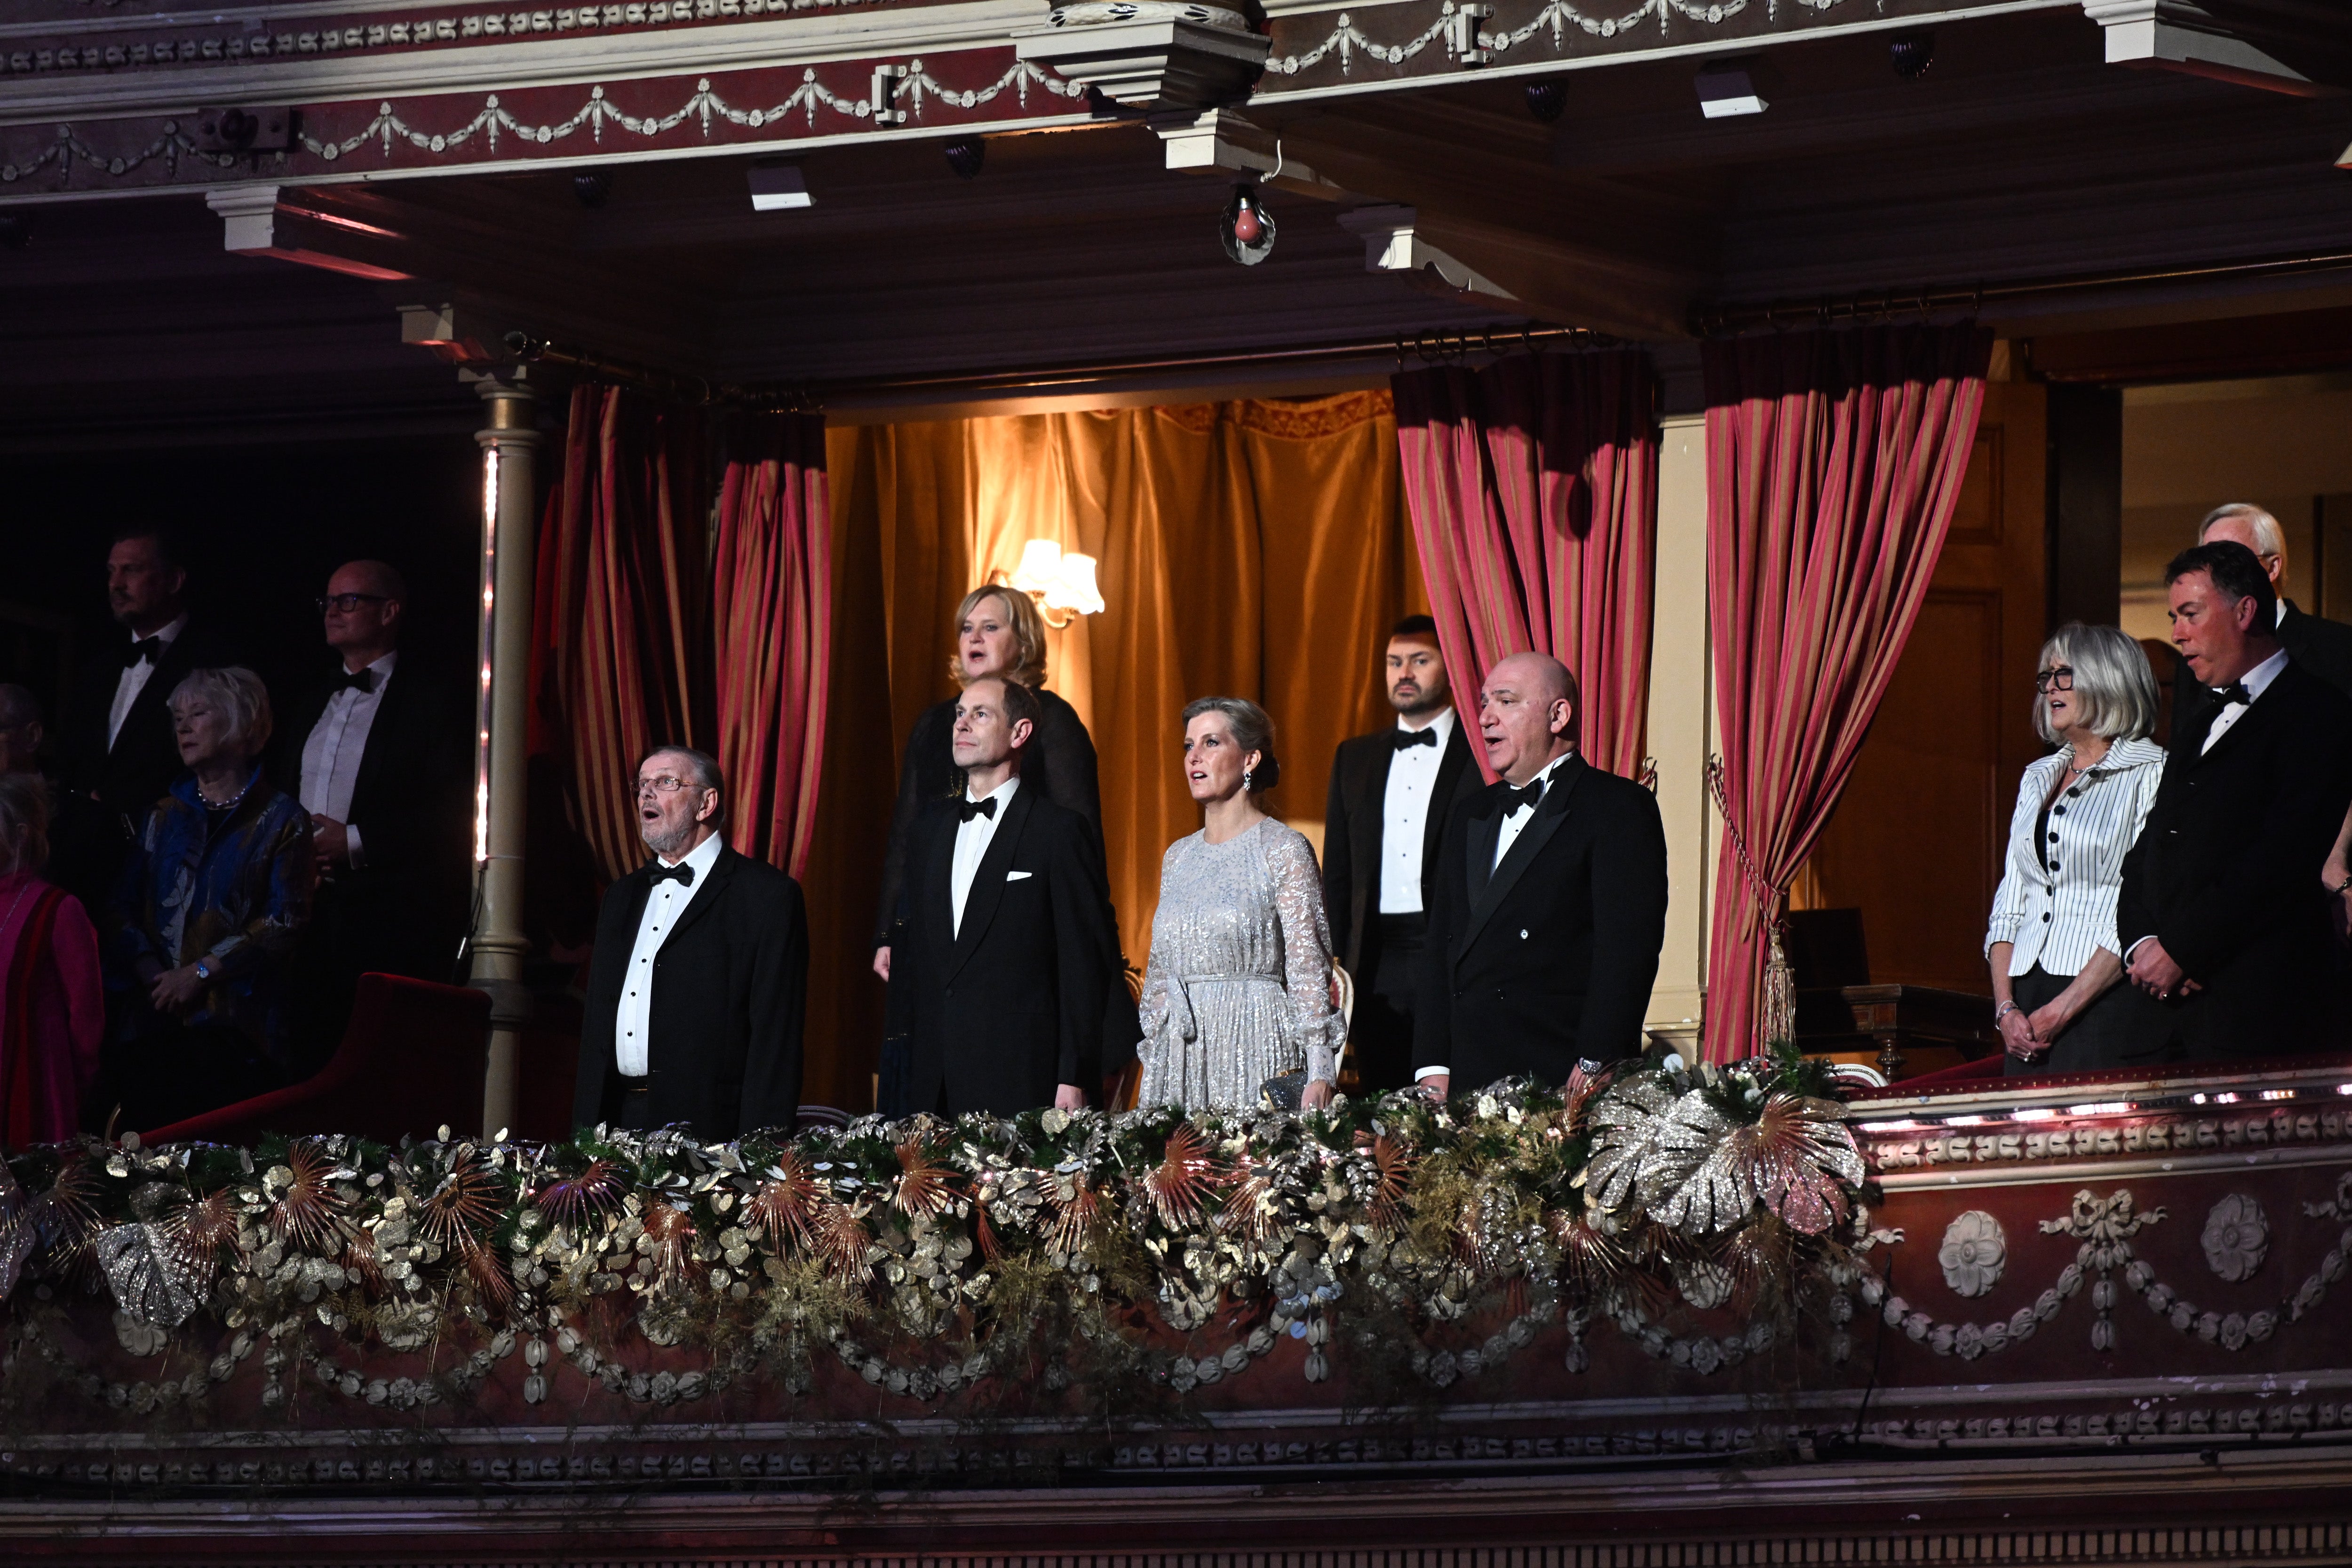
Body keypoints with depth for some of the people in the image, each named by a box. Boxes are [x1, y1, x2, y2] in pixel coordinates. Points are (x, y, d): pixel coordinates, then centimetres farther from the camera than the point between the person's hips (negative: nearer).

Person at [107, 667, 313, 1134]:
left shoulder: (280, 819, 4)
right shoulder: (165, 816, 19)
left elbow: (284, 920, -5)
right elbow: (126, 905, 11)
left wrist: (200, 973, -11)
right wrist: (149, 969, -8)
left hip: (234, 1024, -4)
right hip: (154, 1021, 4)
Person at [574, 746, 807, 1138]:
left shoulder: (767, 895, -1)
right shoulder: (621, 897, 21)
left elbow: (776, 1032, -8)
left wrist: (758, 1146, -16)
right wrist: (584, 1131, 12)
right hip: (617, 1125, 6)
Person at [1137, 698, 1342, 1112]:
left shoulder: (1284, 850, -3)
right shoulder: (1179, 857, 15)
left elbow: (1310, 969, -8)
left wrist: (1320, 1076, -16)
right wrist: (1151, 1065, 14)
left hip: (1254, 1048, -5)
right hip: (1177, 1058, 5)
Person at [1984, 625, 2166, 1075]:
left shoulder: (2149, 773, -2)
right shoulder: (2039, 777, 19)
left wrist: (2062, 1010, -13)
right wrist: (2006, 1007, 1)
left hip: (2105, 1000, -6)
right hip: (2027, 998, 6)